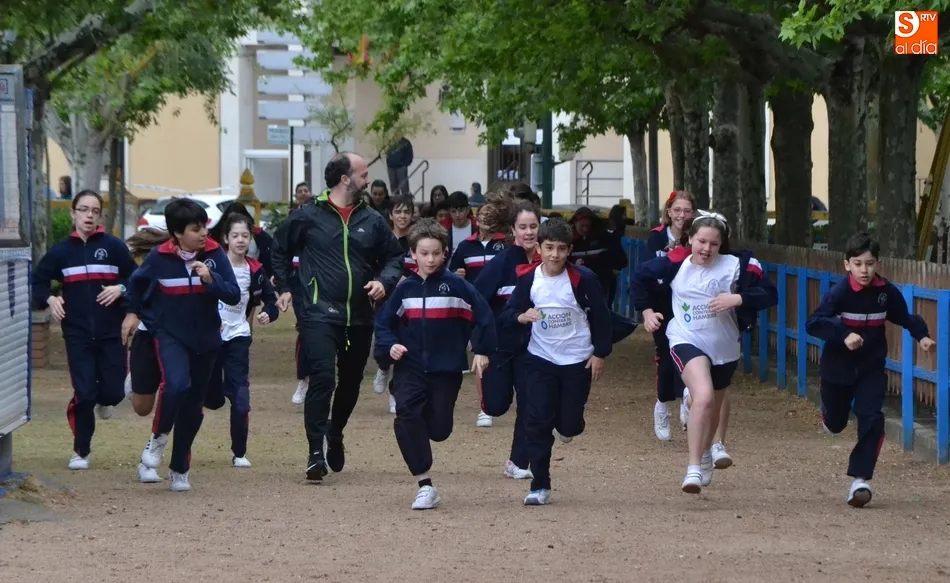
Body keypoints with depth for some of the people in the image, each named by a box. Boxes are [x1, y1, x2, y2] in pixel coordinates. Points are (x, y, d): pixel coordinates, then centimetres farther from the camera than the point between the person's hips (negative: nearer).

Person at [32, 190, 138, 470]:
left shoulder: (114, 246, -1)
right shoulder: (61, 250, 4)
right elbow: (39, 279, 11)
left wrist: (121, 289, -17)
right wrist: (49, 299, -6)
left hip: (110, 333, 0)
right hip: (77, 334, 0)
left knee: (114, 391, -2)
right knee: (84, 393, -5)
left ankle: (104, 401, 37)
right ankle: (81, 451, 11)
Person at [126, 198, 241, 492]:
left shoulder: (215, 254, -8)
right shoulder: (160, 257, -9)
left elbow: (234, 296, -11)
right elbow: (136, 283, 11)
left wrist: (210, 279, -26)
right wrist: (134, 312, 23)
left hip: (206, 339, 2)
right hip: (170, 335, -2)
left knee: (193, 405, 8)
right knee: (176, 385, -28)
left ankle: (180, 469, 23)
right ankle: (159, 436, -1)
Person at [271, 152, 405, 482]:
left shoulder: (372, 221, 6)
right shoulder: (308, 217, -2)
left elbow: (394, 256, 15)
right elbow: (281, 250, 11)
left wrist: (384, 281, -3)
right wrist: (284, 287, 7)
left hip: (359, 318, 4)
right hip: (319, 315, -4)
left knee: (351, 382, 16)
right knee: (322, 378, -17)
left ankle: (335, 433, 41)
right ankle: (316, 451, -15)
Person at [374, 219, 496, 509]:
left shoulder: (456, 286, -4)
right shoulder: (404, 289, 2)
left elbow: (482, 316, 2)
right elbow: (384, 322, 8)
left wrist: (482, 351, 0)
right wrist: (389, 346, -9)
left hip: (447, 369, -1)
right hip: (410, 368, 1)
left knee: (439, 429, -1)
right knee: (406, 414, -20)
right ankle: (425, 486, -17)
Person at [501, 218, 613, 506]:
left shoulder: (582, 278, -11)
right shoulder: (527, 278, -7)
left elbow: (601, 316, -2)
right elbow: (508, 313, -2)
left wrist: (600, 353, -3)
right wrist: (521, 316, -25)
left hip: (578, 361, -1)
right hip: (540, 360, 1)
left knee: (570, 425, 2)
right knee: (537, 422, -7)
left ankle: (564, 424, 41)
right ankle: (540, 487, 0)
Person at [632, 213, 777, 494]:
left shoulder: (735, 266, -14)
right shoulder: (676, 263, -10)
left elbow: (769, 294, -17)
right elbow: (641, 277, 7)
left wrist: (738, 298, -30)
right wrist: (646, 311, 5)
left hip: (724, 347, 3)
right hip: (687, 341, -3)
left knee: (713, 408, 22)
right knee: (703, 397, -28)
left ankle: (705, 455, 52)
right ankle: (694, 469, -25)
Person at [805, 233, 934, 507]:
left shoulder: (887, 292, -10)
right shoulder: (839, 292, -21)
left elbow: (905, 318, 6)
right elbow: (813, 323, -28)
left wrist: (922, 335, -12)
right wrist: (843, 334, -41)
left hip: (872, 367, 1)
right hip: (838, 368, -1)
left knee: (871, 419, -15)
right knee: (836, 423, 16)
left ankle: (861, 478, -8)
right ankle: (832, 412, 56)